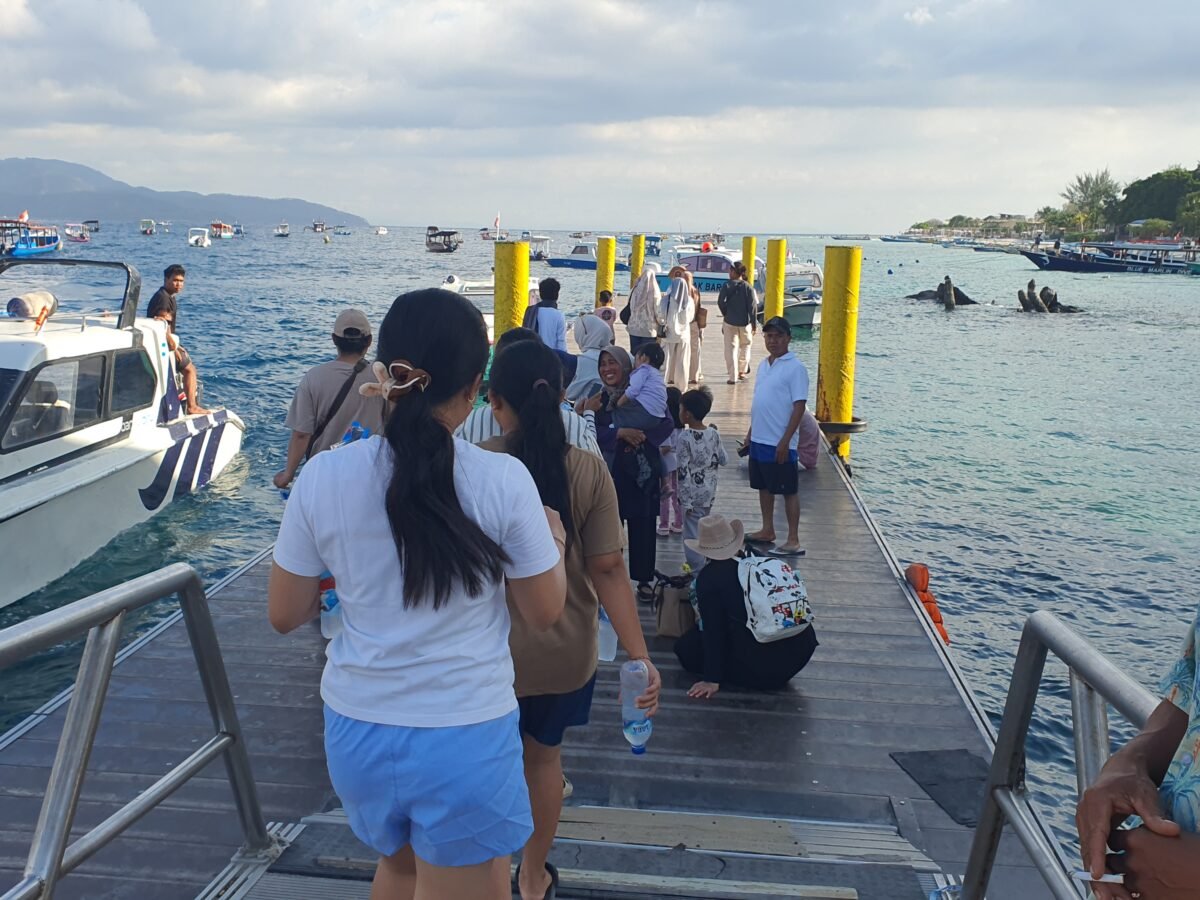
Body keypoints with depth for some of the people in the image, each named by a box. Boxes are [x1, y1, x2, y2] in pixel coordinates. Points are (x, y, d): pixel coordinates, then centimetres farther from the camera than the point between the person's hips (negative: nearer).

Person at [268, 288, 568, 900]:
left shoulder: (322, 477, -11)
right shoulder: (503, 481, -17)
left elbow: (284, 616, -1)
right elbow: (543, 613, -5)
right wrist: (553, 540, 12)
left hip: (357, 729, 4)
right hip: (466, 739, -3)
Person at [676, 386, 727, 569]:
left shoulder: (684, 438, -18)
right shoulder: (714, 433, -2)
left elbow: (683, 472, -18)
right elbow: (724, 460, 6)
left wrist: (686, 502, -15)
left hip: (692, 493, -6)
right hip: (709, 492, 6)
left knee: (692, 534, 4)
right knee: (703, 530, 20)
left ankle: (697, 570, 9)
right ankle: (701, 565, 29)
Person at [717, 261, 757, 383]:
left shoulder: (726, 286, -4)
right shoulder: (748, 287, -3)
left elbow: (720, 302, -9)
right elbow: (753, 307, -5)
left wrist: (726, 314, 9)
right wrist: (754, 325, -1)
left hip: (730, 322, -1)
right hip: (745, 323, 1)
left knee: (731, 349, 3)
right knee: (745, 346, 20)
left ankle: (732, 377, -3)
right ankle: (742, 371, 21)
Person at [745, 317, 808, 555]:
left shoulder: (795, 368, -12)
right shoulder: (763, 365, 11)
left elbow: (799, 407, -16)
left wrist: (785, 441, -20)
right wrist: (751, 432, 17)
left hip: (780, 443, -8)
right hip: (759, 439, 8)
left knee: (789, 491, 1)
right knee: (764, 486, 16)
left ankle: (793, 539, 8)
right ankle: (767, 531, 29)